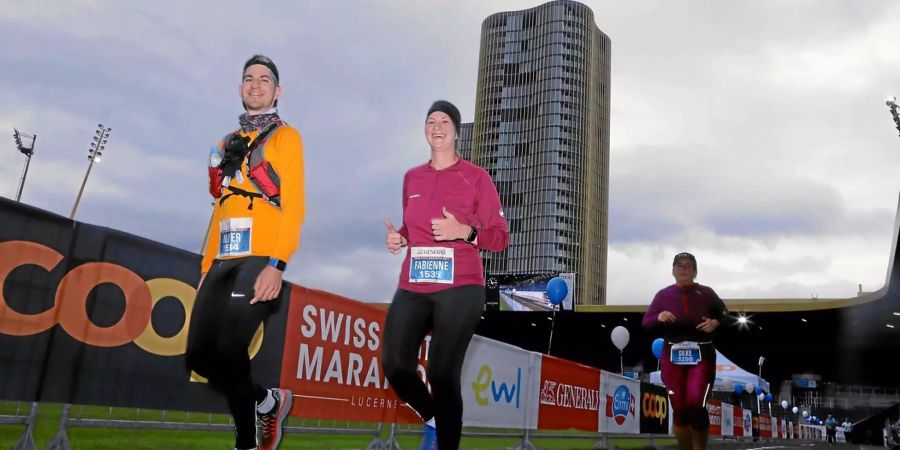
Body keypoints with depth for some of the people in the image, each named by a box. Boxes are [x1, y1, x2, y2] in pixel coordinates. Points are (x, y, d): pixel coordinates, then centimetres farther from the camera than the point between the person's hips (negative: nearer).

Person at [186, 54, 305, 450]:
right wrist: (207, 266, 16)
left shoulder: (285, 136, 4)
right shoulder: (227, 144, 24)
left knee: (227, 352, -16)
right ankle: (268, 402, 22)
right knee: (199, 356, 1)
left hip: (260, 260, -7)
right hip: (223, 262, 7)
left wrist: (277, 264, -19)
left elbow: (294, 205, -8)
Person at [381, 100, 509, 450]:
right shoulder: (412, 178, 14)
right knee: (394, 365, -5)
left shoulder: (476, 177, 1)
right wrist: (399, 237, 6)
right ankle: (433, 419, 25)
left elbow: (500, 238, 1)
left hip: (460, 289, -4)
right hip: (412, 289, 5)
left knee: (443, 375, -9)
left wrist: (464, 232, -16)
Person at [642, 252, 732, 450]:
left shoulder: (706, 293, 2)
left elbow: (725, 316, 10)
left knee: (696, 405, -14)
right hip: (673, 356, 2)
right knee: (679, 410, 2)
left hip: (701, 356, -1)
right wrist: (658, 318, -17)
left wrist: (715, 323, -11)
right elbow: (646, 324, 4)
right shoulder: (663, 295, 4)